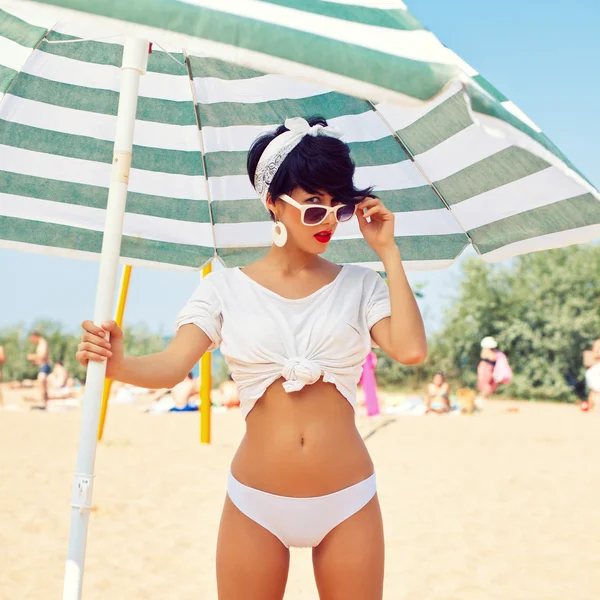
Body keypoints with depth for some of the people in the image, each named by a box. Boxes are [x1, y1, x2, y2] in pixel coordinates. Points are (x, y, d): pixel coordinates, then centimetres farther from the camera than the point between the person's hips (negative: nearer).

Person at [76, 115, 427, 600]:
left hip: (347, 505, 1)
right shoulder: (226, 288, 1)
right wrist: (118, 364, -33)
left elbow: (411, 349, -15)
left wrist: (388, 252, -8)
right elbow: (171, 366, -12)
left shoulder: (359, 286, 2)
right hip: (255, 505, 0)